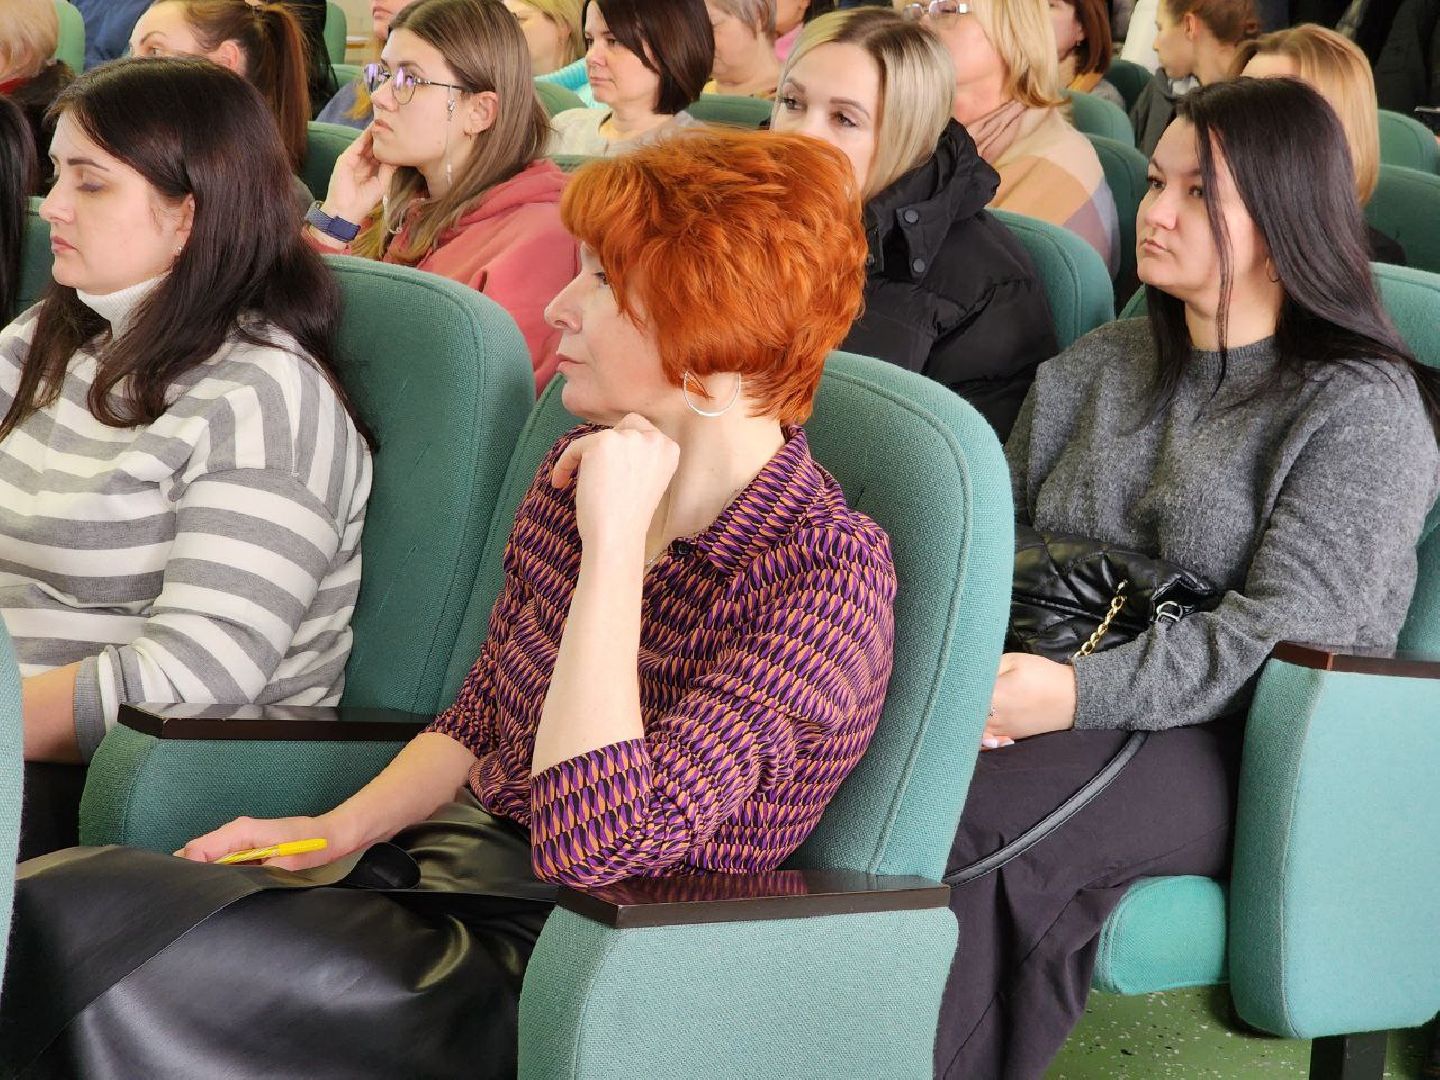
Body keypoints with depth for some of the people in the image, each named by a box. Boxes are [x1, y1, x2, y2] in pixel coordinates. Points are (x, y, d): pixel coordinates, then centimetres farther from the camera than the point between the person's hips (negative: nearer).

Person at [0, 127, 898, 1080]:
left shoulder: (828, 572, -17)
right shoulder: (578, 473, 7)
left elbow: (591, 848, -27)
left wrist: (615, 544, -24)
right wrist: (343, 827, 2)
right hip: (437, 870, 8)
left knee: (80, 926, -22)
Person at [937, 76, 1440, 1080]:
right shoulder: (1099, 365, 17)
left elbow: (1285, 631, -15)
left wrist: (1081, 694, -26)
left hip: (1243, 746, -5)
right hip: (1064, 710, 5)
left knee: (984, 820, -34)